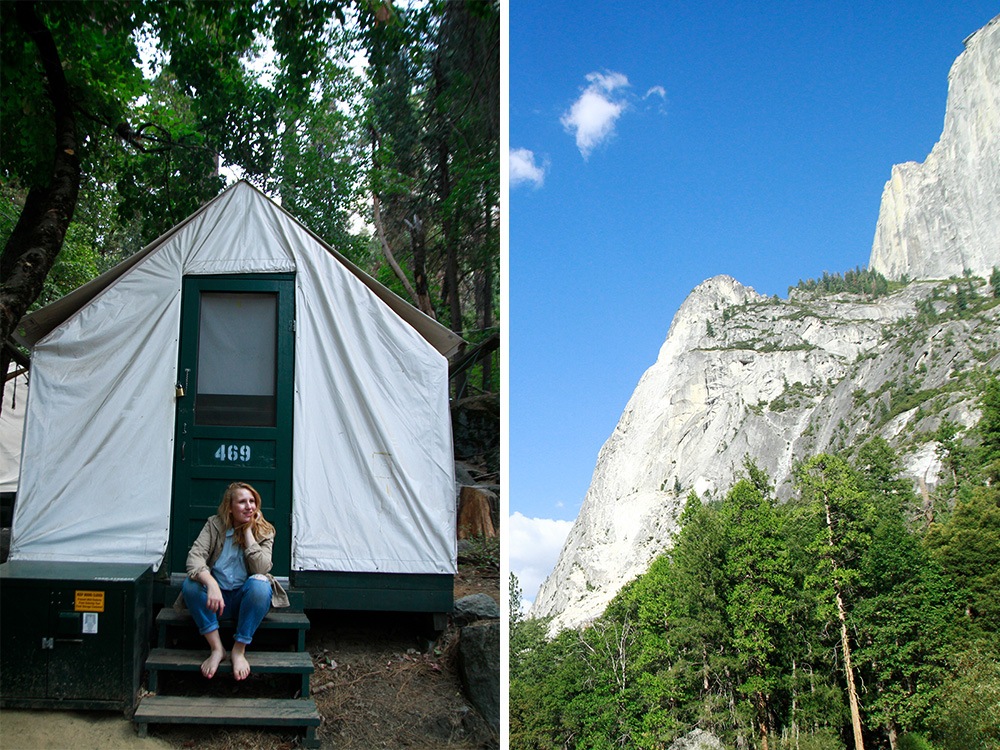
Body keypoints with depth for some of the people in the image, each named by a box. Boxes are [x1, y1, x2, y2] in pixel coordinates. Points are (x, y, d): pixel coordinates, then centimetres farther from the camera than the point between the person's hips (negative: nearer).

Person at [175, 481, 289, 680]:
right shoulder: (215, 525, -4)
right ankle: (217, 648, -20)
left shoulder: (264, 531, -3)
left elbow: (261, 568, -20)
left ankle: (239, 650, -20)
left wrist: (248, 532, -17)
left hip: (245, 599, -1)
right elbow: (194, 557, -20)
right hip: (216, 596, 1)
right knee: (190, 584, -29)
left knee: (260, 584, -33)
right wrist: (212, 585, -38)